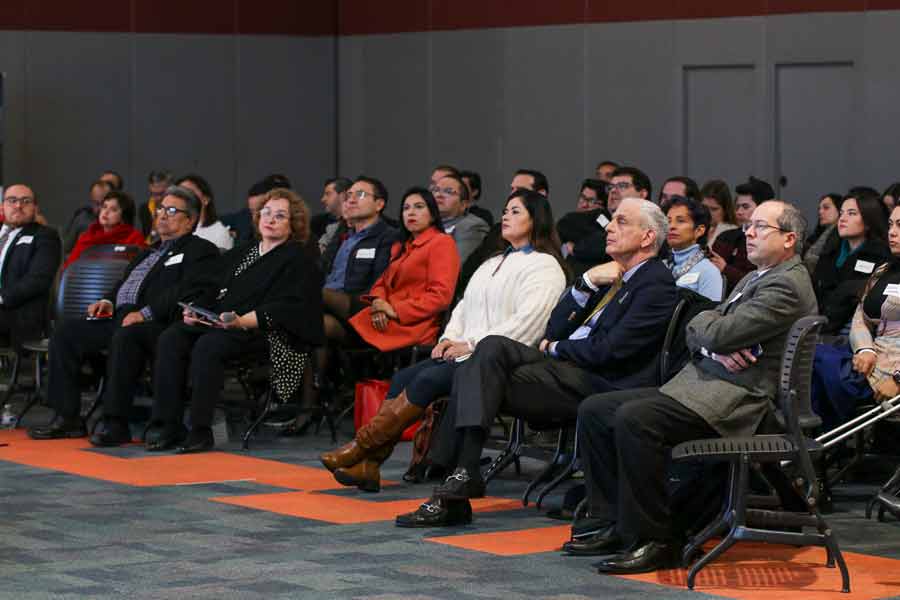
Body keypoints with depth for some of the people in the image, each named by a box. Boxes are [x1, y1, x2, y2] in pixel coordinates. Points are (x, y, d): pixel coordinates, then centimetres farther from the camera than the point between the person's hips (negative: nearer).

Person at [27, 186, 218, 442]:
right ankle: (67, 418, -9)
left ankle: (116, 424, -35)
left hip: (156, 325, -9)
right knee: (65, 332, -7)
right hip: (119, 318, 9)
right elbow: (123, 284, 34)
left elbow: (186, 292, -13)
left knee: (126, 336, -39)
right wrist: (109, 301, 11)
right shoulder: (150, 252, 31)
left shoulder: (200, 251, 3)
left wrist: (146, 313, -22)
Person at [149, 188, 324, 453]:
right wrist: (194, 312, 0)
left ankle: (201, 431, -31)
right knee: (171, 339, -20)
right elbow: (210, 291, 23)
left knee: (208, 345, -34)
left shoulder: (298, 260, 4)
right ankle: (169, 428, -24)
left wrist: (243, 321, -23)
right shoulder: (238, 255, 27)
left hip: (265, 332, -7)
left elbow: (287, 307, -10)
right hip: (215, 324, 7)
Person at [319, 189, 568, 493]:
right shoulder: (493, 263, 28)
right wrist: (449, 338, 4)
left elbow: (526, 320, -13)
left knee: (429, 379, -27)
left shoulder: (545, 267, -1)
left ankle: (361, 447, -26)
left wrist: (472, 344, -15)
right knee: (402, 379, -14)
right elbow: (465, 306, 25)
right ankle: (368, 466, -24)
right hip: (463, 352, 8)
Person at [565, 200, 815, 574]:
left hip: (733, 400, -10)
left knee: (634, 419, -30)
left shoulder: (787, 285, -11)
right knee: (593, 411, 3)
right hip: (701, 384, 10)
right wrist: (715, 348, -6)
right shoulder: (754, 279, 22)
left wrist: (706, 320, 5)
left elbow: (719, 334, -19)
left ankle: (654, 540, -22)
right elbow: (696, 335, 18)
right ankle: (614, 523, 5)